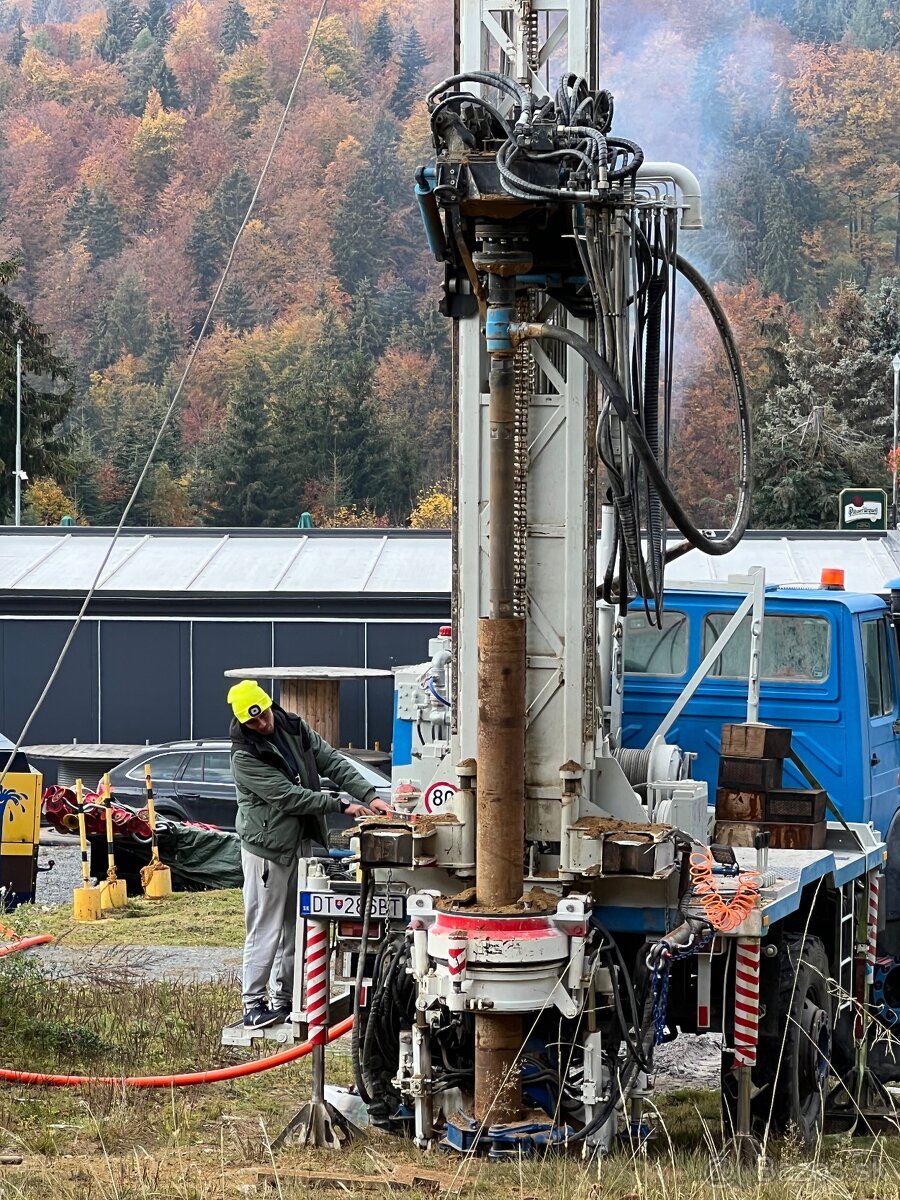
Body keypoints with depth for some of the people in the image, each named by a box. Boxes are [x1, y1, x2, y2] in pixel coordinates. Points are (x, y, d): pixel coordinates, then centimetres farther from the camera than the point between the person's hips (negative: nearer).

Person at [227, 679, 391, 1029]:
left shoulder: (294, 729, 3)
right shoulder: (244, 757, -17)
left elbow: (332, 762, 1)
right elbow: (287, 796, -21)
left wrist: (369, 795, -12)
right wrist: (341, 805, -21)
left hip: (302, 843, 7)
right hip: (267, 848, -7)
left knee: (295, 928, 11)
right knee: (265, 930, -6)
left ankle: (283, 999, 19)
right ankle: (254, 1004, -1)